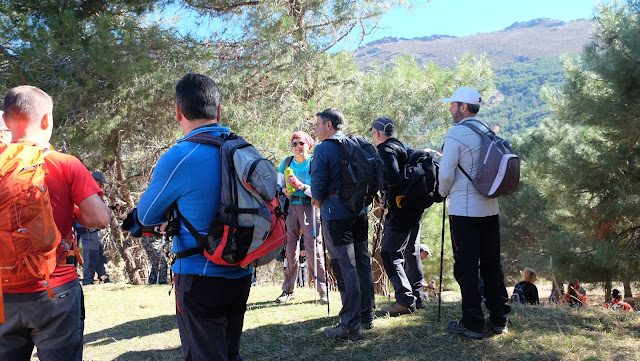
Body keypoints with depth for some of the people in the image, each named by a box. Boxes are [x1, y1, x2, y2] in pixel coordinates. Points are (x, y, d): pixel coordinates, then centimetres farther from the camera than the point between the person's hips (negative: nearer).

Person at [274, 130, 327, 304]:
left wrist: (299, 185, -23)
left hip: (310, 206, -3)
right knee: (290, 247, 4)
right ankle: (288, 290, 13)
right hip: (290, 206, 4)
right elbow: (278, 185, 12)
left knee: (313, 247, -9)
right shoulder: (286, 163, 9)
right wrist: (284, 191, -10)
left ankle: (323, 290, 0)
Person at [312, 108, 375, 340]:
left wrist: (318, 201, 5)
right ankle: (367, 317, 24)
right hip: (360, 212, 7)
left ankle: (351, 326, -2)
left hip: (336, 215, -7)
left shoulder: (323, 149, -10)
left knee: (345, 268, -5)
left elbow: (318, 183, -14)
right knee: (362, 264, 13)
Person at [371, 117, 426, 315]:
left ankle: (405, 300, -9)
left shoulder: (386, 150, -11)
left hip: (401, 210, -10)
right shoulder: (403, 147, 17)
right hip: (415, 208, 10)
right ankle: (417, 297, 26)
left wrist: (390, 200, -12)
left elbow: (394, 178, -25)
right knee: (411, 251, 17)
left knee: (389, 253, -6)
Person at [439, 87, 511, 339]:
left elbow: (446, 173, -14)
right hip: (490, 207, 7)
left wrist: (444, 193, 5)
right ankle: (499, 319, 21)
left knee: (466, 267, 1)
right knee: (491, 263, 13)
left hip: (464, 209, -7)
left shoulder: (456, 134, -12)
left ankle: (472, 323, 6)